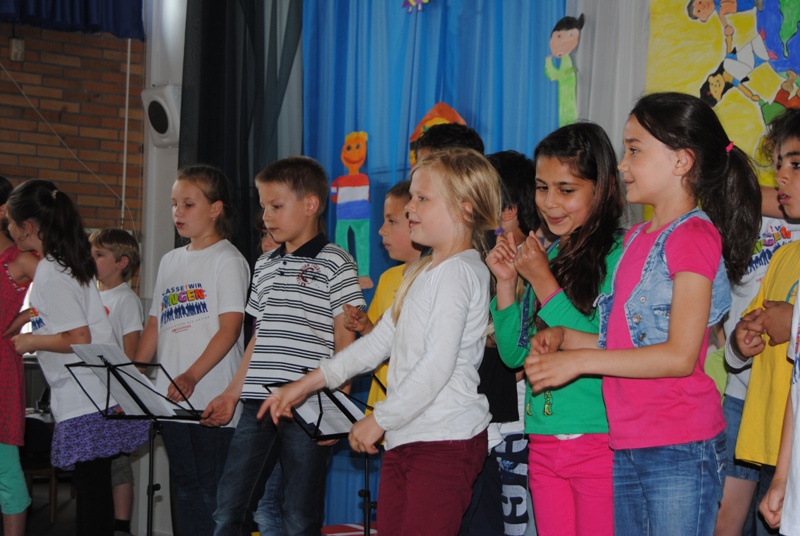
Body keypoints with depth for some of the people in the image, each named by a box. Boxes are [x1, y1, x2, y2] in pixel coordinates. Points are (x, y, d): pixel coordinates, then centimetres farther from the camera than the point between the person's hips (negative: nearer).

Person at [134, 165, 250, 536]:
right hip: (170, 398, 7)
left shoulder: (227, 260, -5)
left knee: (212, 490, -4)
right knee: (184, 487, 11)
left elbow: (230, 327, -14)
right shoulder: (170, 261, 16)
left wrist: (191, 376, -23)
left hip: (211, 398, -7)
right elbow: (155, 324, 19)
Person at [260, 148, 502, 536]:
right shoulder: (423, 273, 19)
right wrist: (306, 384, 21)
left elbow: (438, 364, -19)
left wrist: (379, 420, -11)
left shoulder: (458, 271, -11)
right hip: (404, 439, 9)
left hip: (445, 442, -9)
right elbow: (379, 341, 23)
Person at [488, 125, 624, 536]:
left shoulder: (618, 255, -10)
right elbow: (513, 355, 14)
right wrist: (507, 282, 1)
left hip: (599, 443, -7)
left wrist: (543, 282, -14)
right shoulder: (546, 255, 11)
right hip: (543, 445, 7)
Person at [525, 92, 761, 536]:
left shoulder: (695, 237, -11)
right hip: (627, 447, 8)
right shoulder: (637, 238, 15)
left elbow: (680, 356, -18)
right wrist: (564, 337, 4)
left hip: (680, 449, -8)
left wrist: (581, 359, -16)